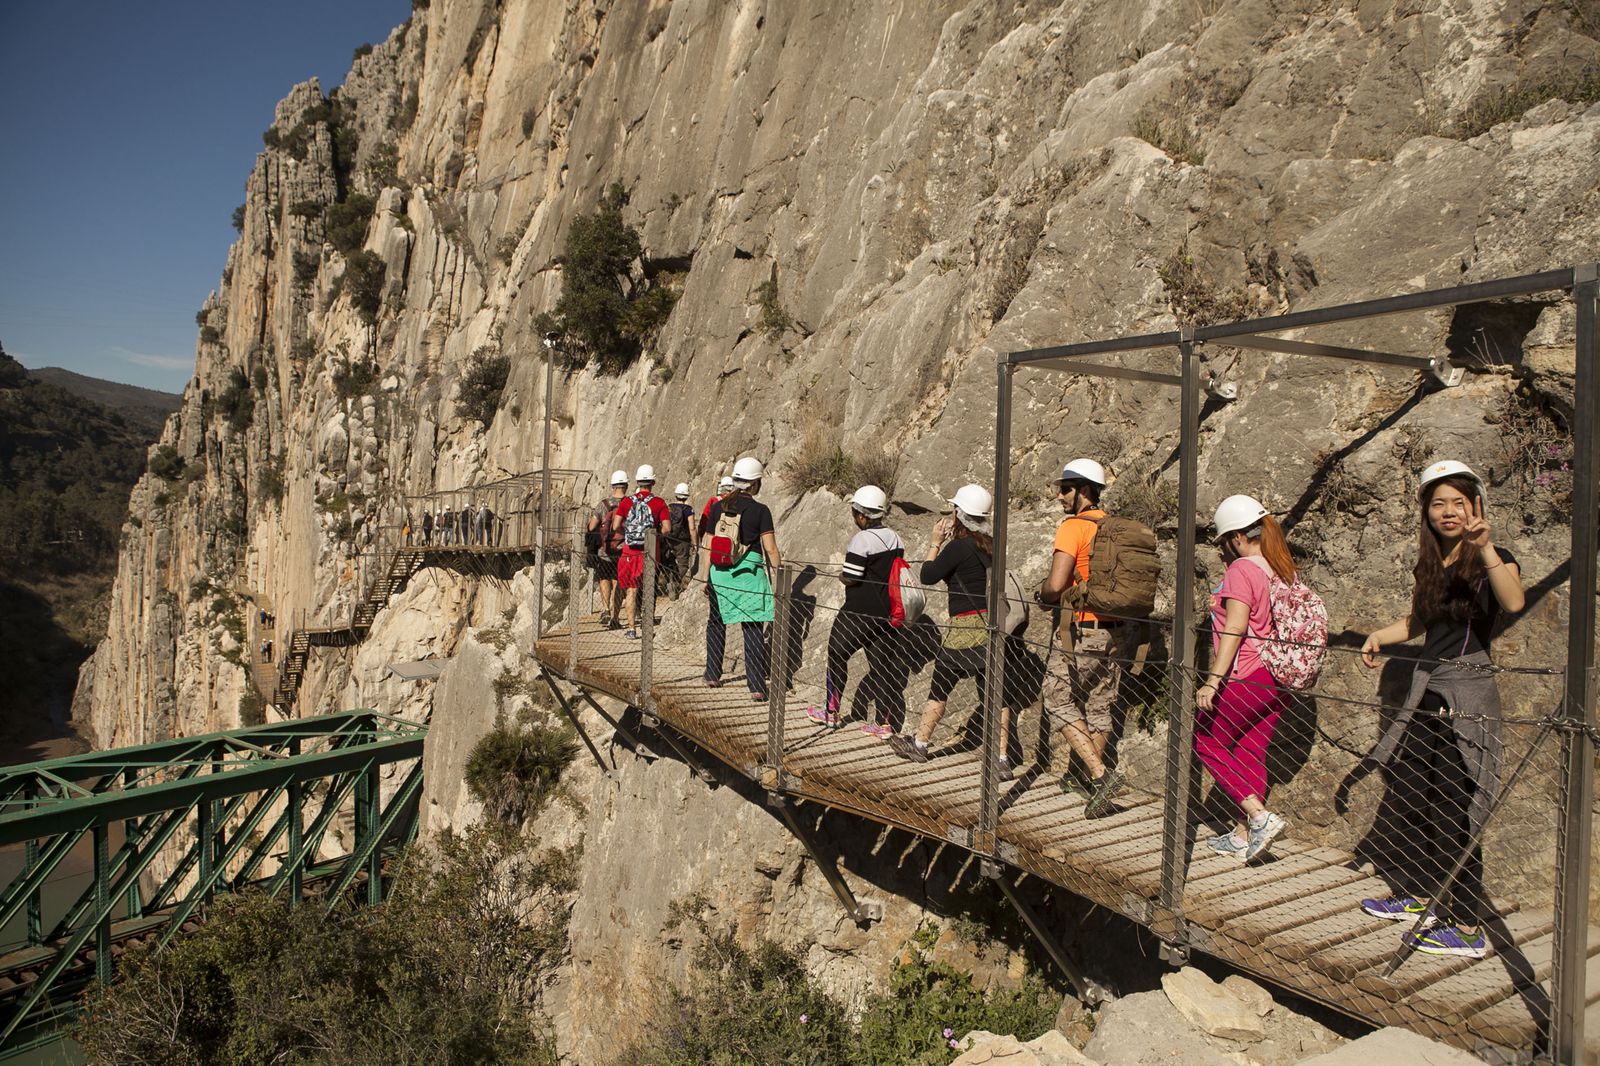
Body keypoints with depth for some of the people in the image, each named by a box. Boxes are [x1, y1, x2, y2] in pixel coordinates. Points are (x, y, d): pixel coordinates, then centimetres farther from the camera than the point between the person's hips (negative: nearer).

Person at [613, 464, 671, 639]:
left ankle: (632, 628, 5)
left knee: (631, 590, 7)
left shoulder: (627, 502, 0)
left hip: (630, 551, 1)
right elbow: (667, 528, -9)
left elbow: (615, 526, -5)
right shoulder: (659, 503, -4)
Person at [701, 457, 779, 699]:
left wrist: (707, 577, 15)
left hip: (719, 571, 4)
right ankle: (756, 687, -4)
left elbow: (707, 546, 7)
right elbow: (770, 548, -9)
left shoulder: (719, 507, 4)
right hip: (748, 571, -3)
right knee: (753, 627, 1)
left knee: (716, 622, 20)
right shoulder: (760, 510, -6)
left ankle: (712, 675, 29)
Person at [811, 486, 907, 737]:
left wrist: (840, 575, 2)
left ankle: (831, 712, 21)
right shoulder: (896, 539, 7)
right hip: (890, 613, 7)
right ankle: (885, 723, 12)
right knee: (882, 664, 11)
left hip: (860, 613, -7)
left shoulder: (862, 539, -16)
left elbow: (851, 578, -17)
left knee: (837, 654, 13)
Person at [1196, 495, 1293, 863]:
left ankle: (1260, 816, -1)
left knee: (1206, 741, 7)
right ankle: (1244, 836, 20)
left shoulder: (1242, 570, -15)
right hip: (1279, 680, 8)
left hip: (1245, 678, -8)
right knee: (1251, 753, 14)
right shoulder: (1287, 570, 9)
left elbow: (1234, 629, -22)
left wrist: (1213, 680, -23)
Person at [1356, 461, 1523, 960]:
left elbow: (1514, 603, -29)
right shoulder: (1428, 565, 12)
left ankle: (1469, 929, 0)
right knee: (1423, 802, 15)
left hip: (1467, 695, -7)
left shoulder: (1493, 559, -7)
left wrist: (1484, 546, -38)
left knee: (1456, 812, -7)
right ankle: (1418, 896, 29)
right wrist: (1380, 635, 6)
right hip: (1426, 691, 7)